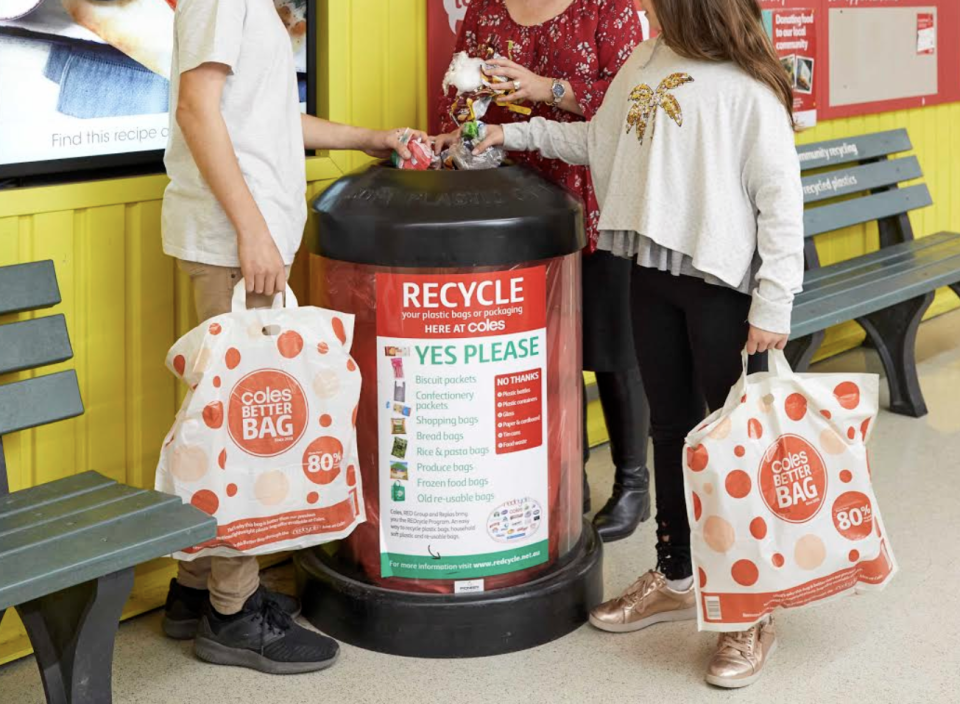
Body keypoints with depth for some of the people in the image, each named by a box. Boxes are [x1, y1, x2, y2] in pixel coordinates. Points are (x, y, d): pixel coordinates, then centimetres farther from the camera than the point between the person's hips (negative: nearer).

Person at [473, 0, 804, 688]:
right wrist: (515, 134, 17)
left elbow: (781, 201, -15)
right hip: (654, 273, 7)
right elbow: (598, 141, 20)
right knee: (672, 429, 18)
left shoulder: (750, 89, -15)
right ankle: (675, 579, 34)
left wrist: (773, 307, -16)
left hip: (723, 284, -7)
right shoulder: (646, 63, 5)